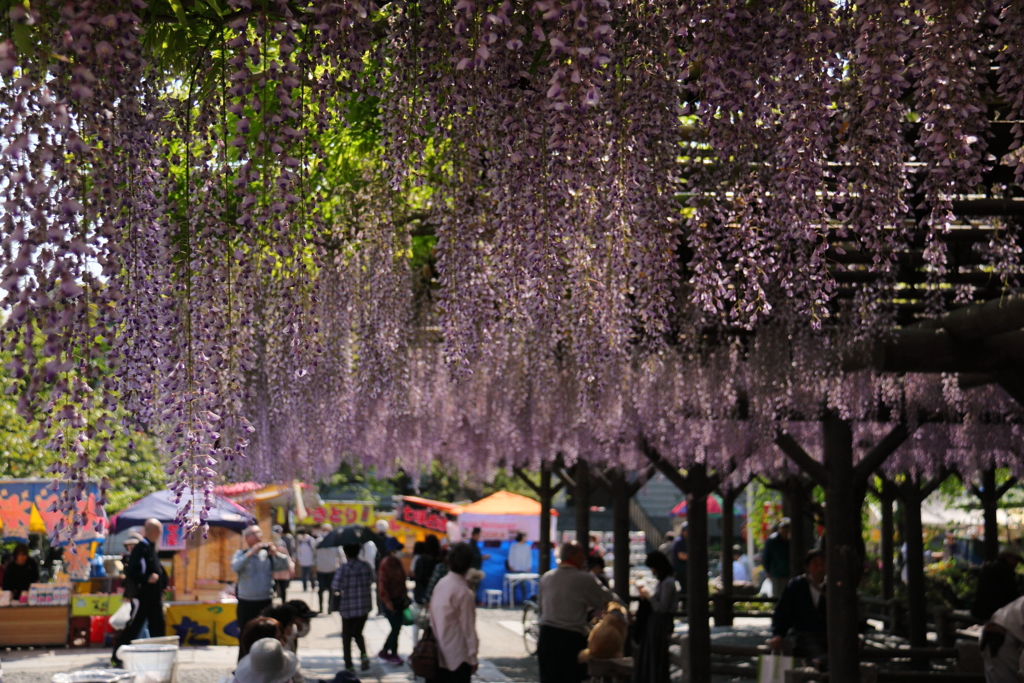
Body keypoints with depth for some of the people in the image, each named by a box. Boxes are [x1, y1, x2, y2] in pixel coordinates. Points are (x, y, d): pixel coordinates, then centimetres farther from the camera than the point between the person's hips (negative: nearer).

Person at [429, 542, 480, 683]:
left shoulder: (441, 583, 3)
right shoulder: (464, 592, -18)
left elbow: (434, 618, 8)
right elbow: (467, 627, -15)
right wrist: (472, 657, -8)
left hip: (440, 652, 7)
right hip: (458, 655, -7)